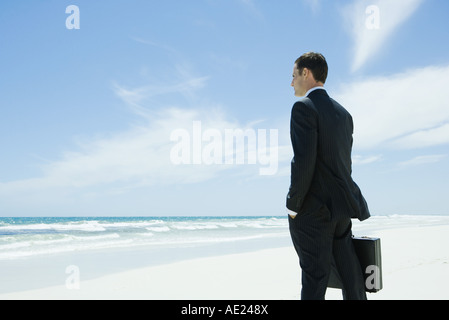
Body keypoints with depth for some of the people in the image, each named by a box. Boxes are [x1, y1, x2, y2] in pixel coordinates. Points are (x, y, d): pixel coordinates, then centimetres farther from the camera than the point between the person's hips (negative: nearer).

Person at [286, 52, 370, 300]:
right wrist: (343, 200, 18)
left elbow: (304, 160, -20)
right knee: (350, 275, 14)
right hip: (341, 207, 8)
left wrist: (293, 205, -12)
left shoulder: (304, 107, -10)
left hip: (313, 209, -8)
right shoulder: (343, 113, 15)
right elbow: (345, 163, 16)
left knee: (314, 277, -2)